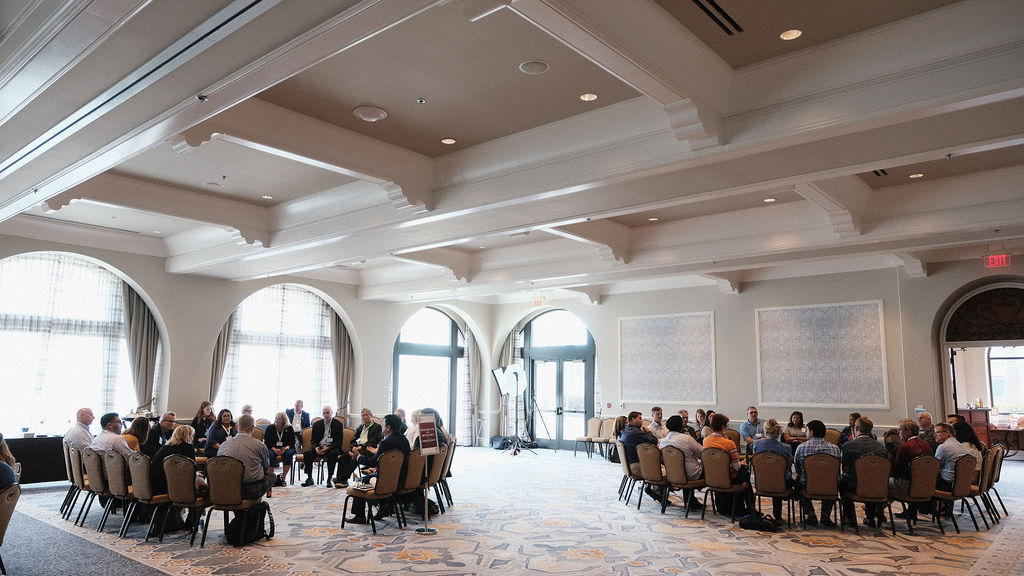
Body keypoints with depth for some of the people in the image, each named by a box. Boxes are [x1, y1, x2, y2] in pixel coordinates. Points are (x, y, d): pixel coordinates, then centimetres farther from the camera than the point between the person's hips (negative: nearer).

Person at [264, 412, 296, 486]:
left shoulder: (289, 428, -1)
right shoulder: (270, 428, 0)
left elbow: (292, 442, -1)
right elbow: (267, 443, -4)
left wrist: (286, 448, -23)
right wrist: (275, 450, -22)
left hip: (286, 449, 0)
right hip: (273, 449, 0)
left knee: (289, 453, -33)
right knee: (270, 454, -33)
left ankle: (283, 477, -27)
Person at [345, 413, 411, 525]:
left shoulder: (386, 442, -21)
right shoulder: (404, 439, 5)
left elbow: (374, 462, -13)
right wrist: (377, 452, 24)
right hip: (403, 479, 9)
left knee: (362, 481, 11)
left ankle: (359, 516, 18)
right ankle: (384, 508, 30)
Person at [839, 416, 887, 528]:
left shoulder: (848, 445, -10)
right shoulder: (881, 446, 2)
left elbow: (846, 470, -2)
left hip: (856, 487, -4)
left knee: (841, 479, 26)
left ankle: (850, 519, 28)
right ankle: (870, 517, 39)